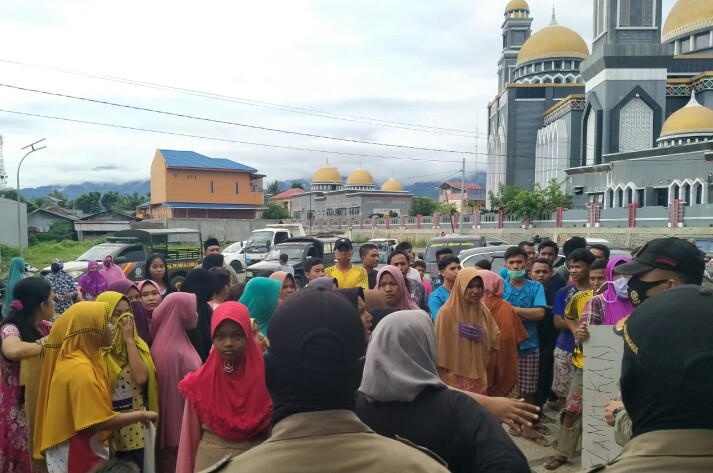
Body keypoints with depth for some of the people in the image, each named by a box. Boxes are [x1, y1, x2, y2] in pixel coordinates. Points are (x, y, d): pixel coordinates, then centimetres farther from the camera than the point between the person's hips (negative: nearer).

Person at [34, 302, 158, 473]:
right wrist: (142, 415, -16)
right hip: (76, 455, -9)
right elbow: (100, 422, -25)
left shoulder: (74, 361, 6)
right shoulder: (79, 368, -23)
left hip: (83, 450, 9)